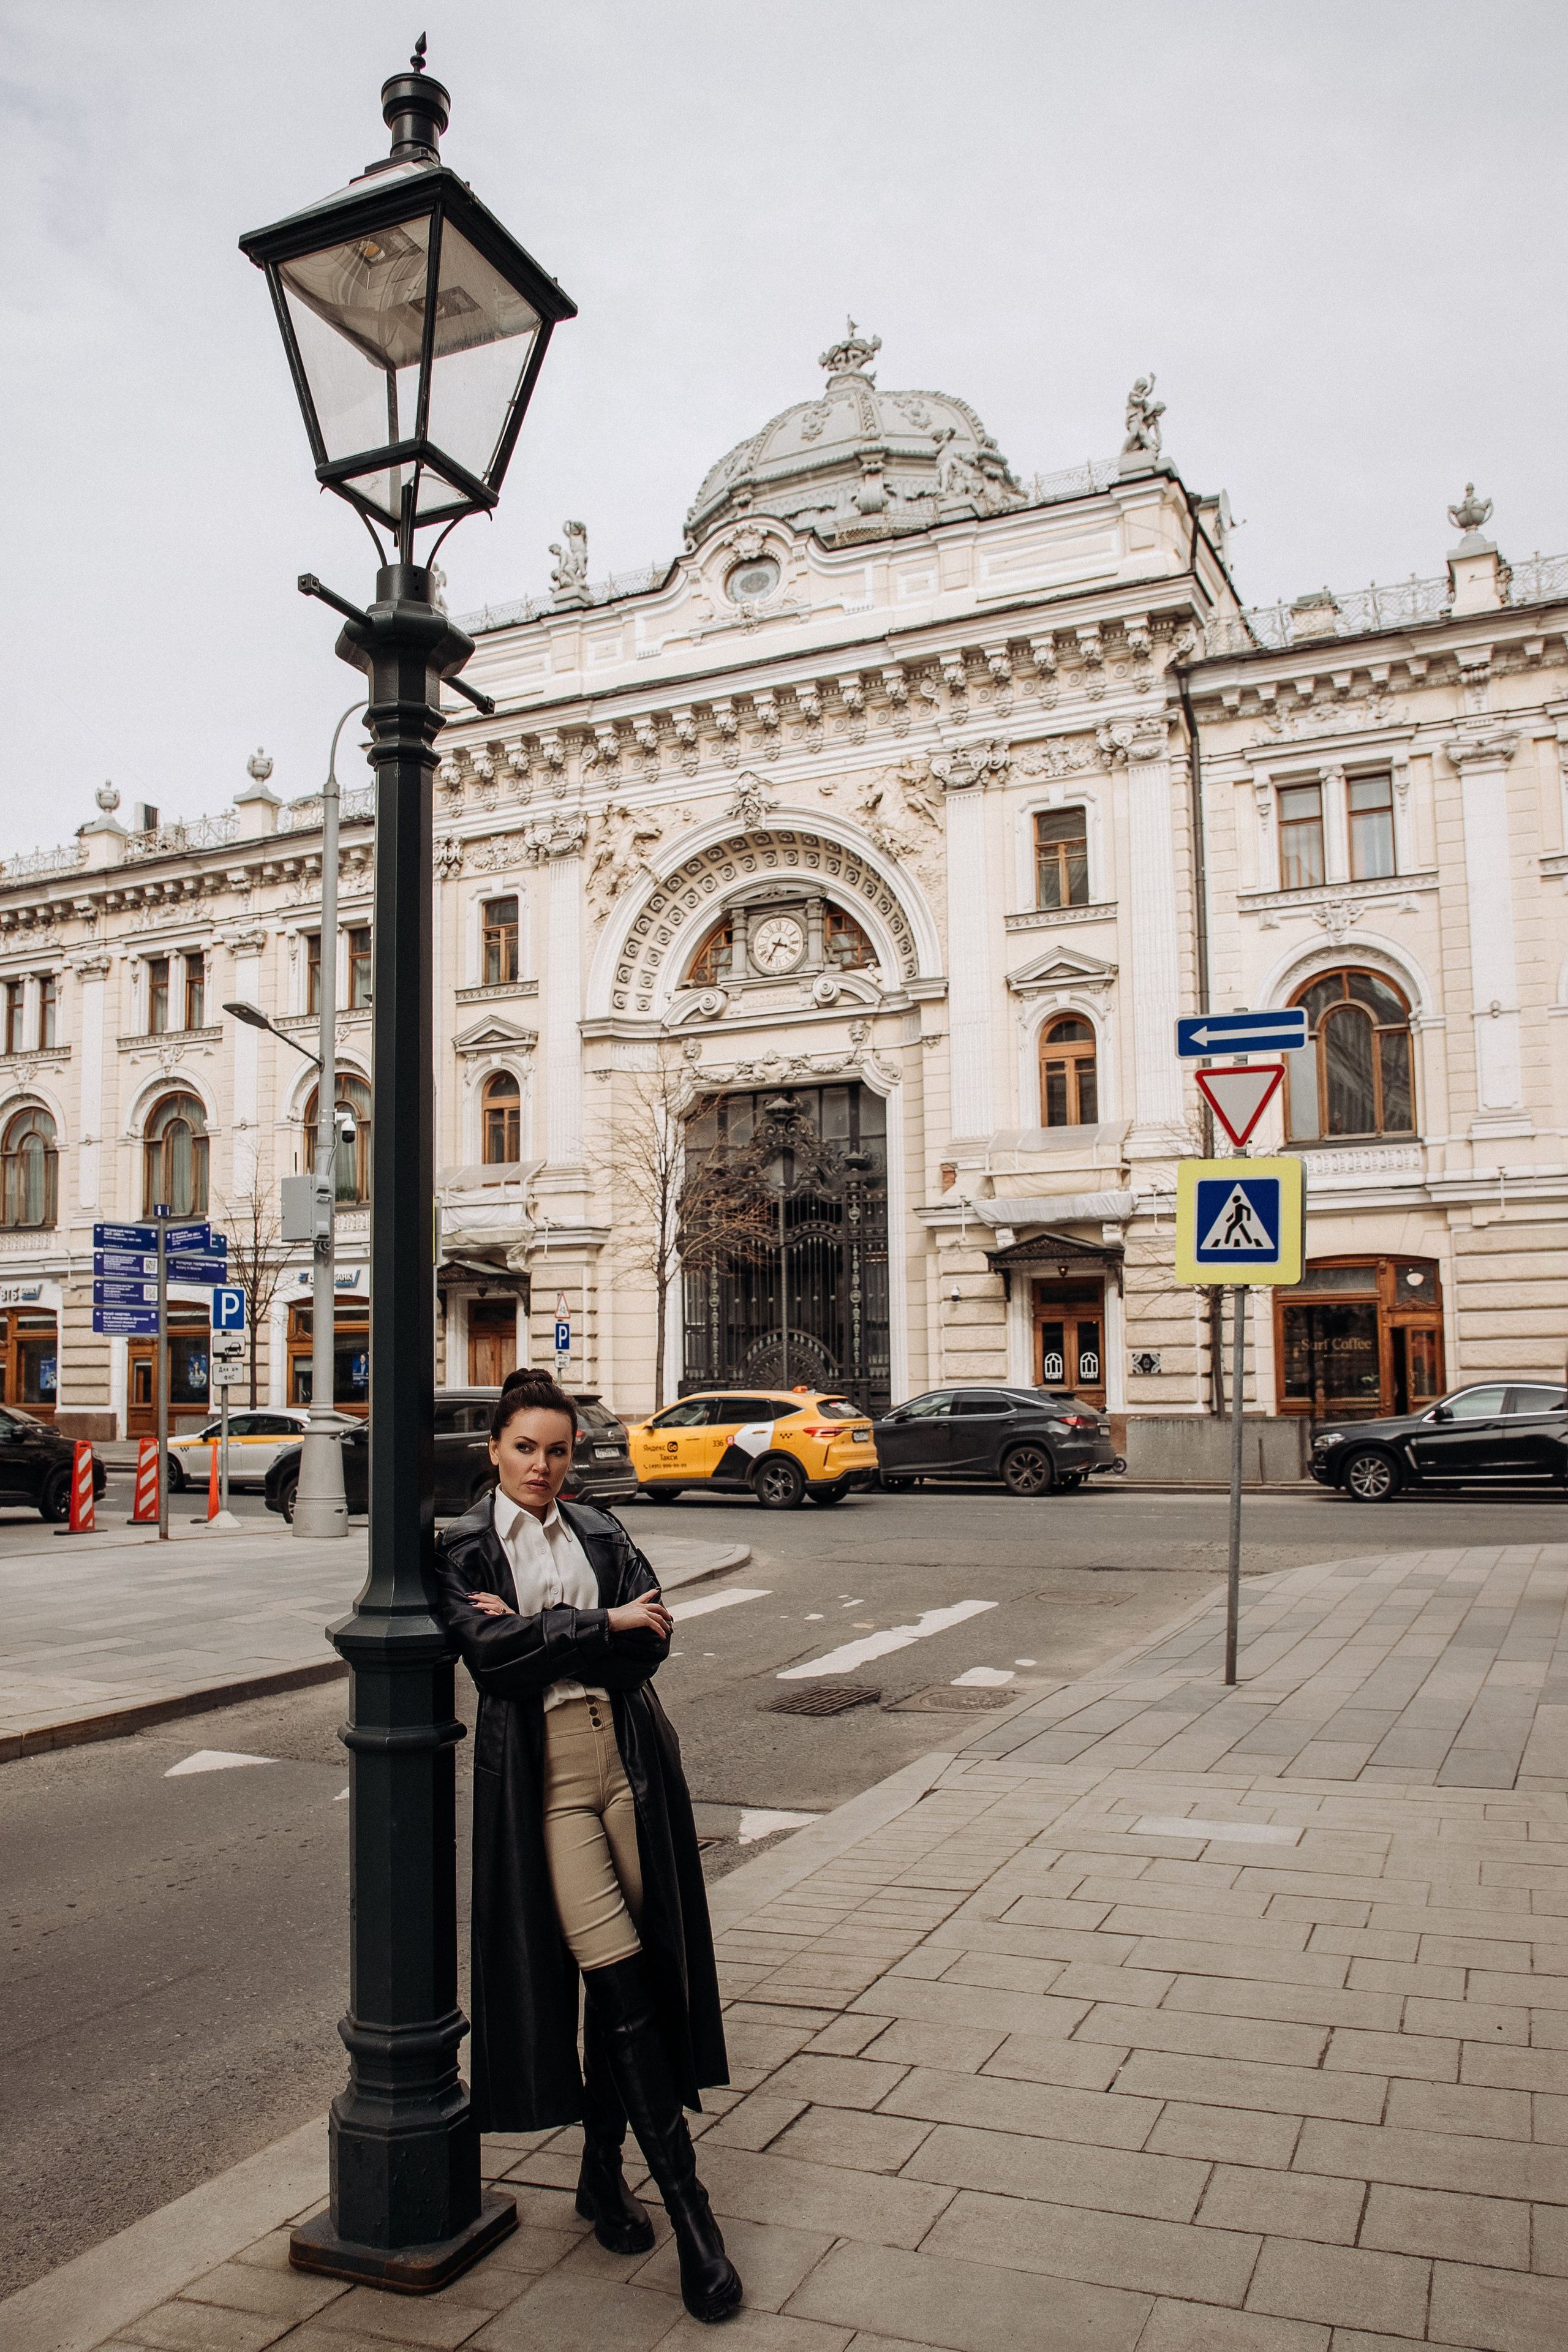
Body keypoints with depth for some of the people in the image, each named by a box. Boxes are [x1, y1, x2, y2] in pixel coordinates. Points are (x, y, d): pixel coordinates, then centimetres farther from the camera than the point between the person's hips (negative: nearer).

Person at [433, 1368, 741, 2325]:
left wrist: (540, 1633, -11)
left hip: (629, 1756, 4)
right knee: (618, 1976, -10)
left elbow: (653, 1637, -2)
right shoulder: (463, 1549, 4)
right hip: (541, 1771, -3)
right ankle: (688, 2203, -2)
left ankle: (603, 2170, 26)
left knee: (628, 1973, 7)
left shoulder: (603, 1534, 12)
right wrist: (602, 1626, -11)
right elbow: (491, 1653, -11)